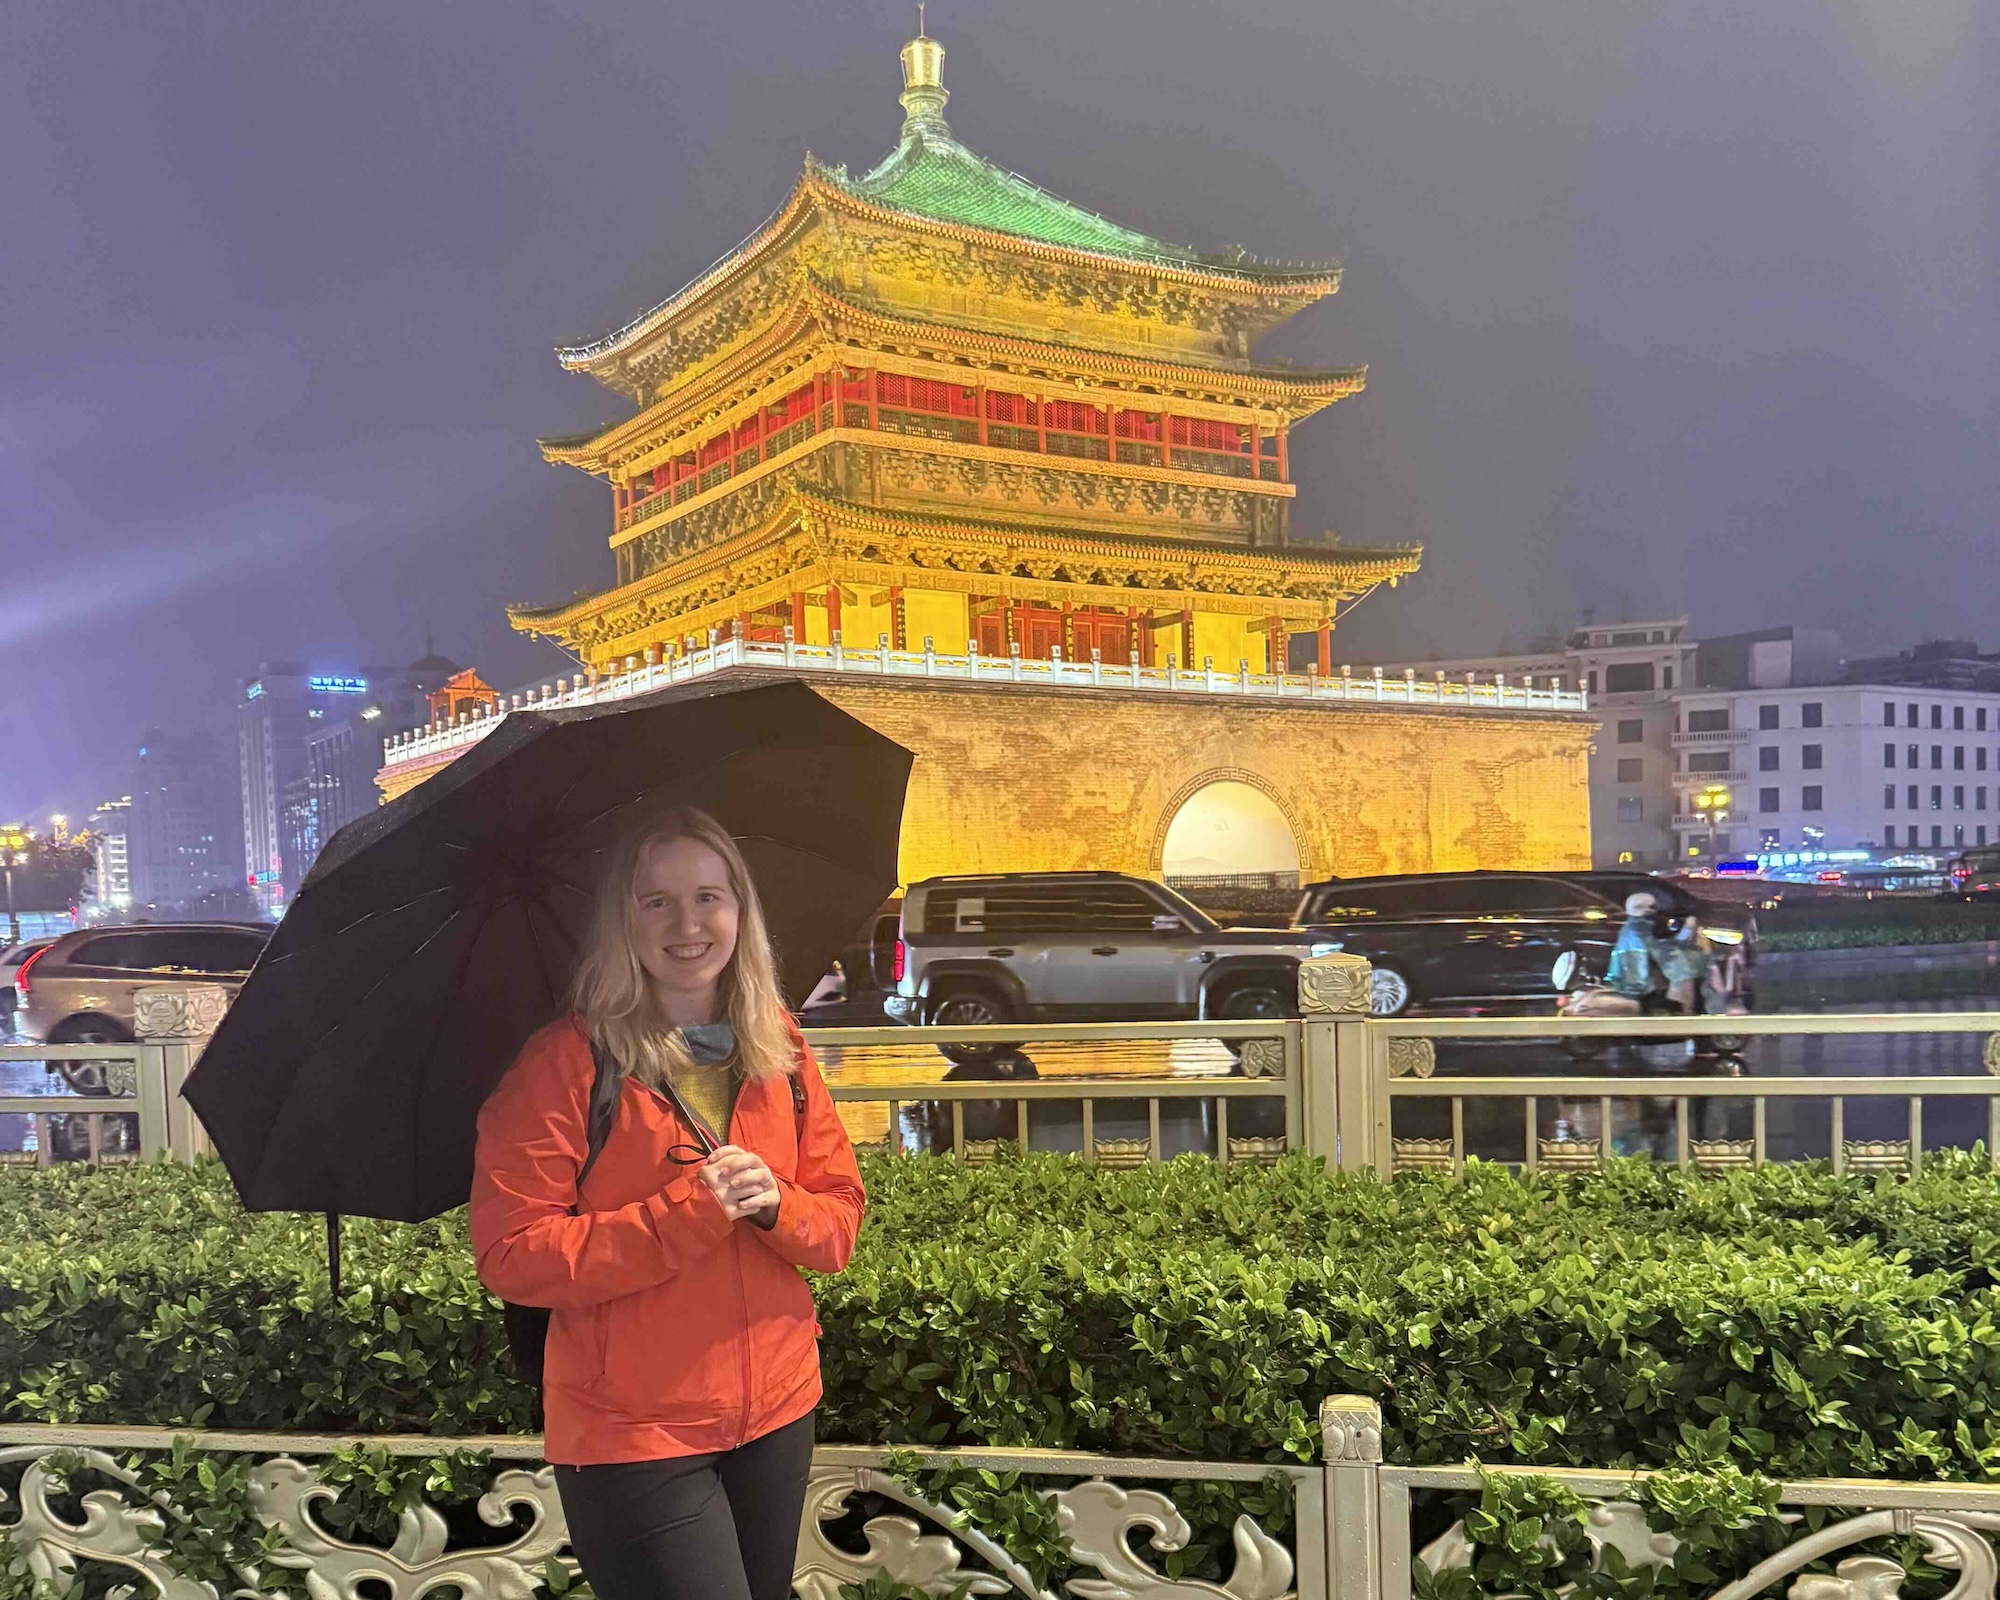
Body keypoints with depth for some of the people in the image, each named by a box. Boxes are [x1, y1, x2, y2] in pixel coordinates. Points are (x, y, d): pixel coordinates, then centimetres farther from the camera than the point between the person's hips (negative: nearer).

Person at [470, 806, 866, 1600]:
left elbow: (841, 1220, 4)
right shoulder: (566, 1061, -13)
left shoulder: (781, 1052, 1)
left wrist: (775, 1205, -19)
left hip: (779, 1414, 5)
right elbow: (512, 1256, -17)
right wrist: (688, 1210, -25)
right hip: (632, 1438, -5)